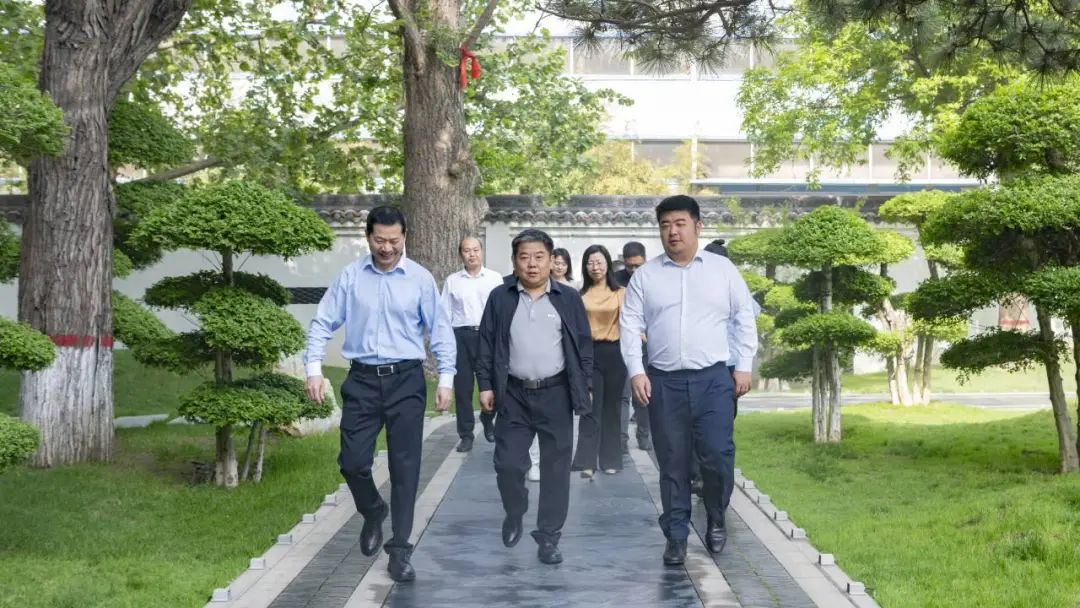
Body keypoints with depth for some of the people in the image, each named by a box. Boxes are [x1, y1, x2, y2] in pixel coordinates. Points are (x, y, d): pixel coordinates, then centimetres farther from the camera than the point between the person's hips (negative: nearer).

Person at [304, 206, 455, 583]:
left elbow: (440, 330, 1)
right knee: (352, 461, 2)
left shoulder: (420, 278, -3)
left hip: (406, 381, -1)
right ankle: (373, 513, 35)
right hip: (362, 380, 1)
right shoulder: (350, 277, 0)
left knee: (405, 466, 1)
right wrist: (314, 369, -6)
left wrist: (445, 379, -3)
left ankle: (399, 551, 11)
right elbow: (323, 323, 3)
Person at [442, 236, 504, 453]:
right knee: (462, 387, 4)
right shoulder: (452, 281, 5)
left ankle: (488, 423, 33)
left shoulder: (495, 279, 3)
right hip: (461, 335, 1)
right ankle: (466, 434, 13)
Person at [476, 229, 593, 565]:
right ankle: (514, 514, 29)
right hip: (514, 394, 1)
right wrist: (485, 385, 0)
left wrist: (584, 387, 0)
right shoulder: (500, 298, 4)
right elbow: (486, 344, 6)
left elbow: (584, 345, 5)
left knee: (555, 468, 2)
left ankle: (548, 537, 12)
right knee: (508, 464, 0)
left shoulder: (568, 298, 3)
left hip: (556, 394, 0)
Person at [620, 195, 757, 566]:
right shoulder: (645, 275, 6)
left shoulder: (723, 269, 6)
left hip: (713, 379, -1)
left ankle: (716, 521, 18)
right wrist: (636, 371, -7)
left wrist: (744, 367, 2)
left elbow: (744, 318, 8)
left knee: (718, 456, -7)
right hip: (664, 382, 1)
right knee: (672, 464, 5)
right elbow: (630, 325, 4)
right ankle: (676, 536, 15)